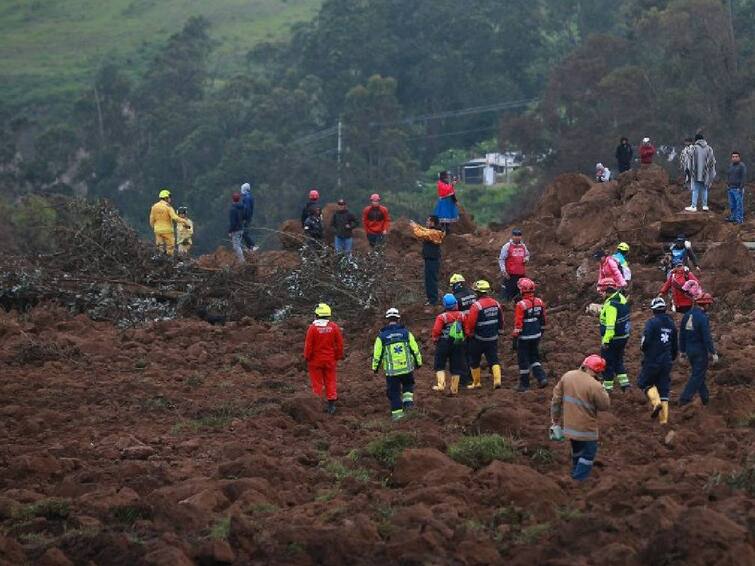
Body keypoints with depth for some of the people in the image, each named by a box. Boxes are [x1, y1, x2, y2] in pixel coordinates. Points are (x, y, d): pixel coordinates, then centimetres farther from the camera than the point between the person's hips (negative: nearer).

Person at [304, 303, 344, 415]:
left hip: (316, 360, -2)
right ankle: (331, 406, 10)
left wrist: (307, 358, 0)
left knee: (317, 383, 6)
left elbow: (308, 345, -11)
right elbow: (340, 344, 1)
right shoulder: (334, 327, -4)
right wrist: (339, 356, 13)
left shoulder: (313, 328, -13)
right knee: (330, 382, 10)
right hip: (330, 360, 2)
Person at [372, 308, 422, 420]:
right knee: (408, 385, 25)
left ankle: (397, 412, 7)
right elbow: (415, 349, 4)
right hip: (407, 368, 1)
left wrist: (375, 367, 14)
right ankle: (408, 400, 5)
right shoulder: (405, 332, -1)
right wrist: (418, 363, 17)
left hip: (391, 370, -1)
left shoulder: (382, 336, -3)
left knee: (393, 391, 8)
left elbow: (377, 354, 0)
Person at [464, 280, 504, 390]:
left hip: (479, 339, -5)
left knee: (475, 361, 11)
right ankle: (497, 380, -10)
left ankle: (476, 383, 19)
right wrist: (499, 331, 23)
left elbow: (470, 322, -17)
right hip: (493, 338, 5)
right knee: (494, 359, 7)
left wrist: (469, 333, -1)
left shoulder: (476, 305, -20)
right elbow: (501, 320, 11)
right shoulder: (496, 304, 1)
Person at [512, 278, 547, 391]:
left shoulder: (521, 305, -20)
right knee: (534, 358, 21)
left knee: (523, 361, 7)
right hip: (536, 335, 6)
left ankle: (524, 384, 15)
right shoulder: (539, 303, 0)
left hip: (524, 337, -6)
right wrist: (541, 333, 22)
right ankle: (541, 378, 8)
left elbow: (518, 324, -18)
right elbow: (543, 321, 10)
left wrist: (514, 338, -11)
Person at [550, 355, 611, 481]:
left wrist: (555, 419, 14)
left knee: (577, 451, 28)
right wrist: (602, 390, -1)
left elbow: (556, 399, 4)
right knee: (588, 454, 9)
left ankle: (575, 474, 44)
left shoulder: (567, 376, -4)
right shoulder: (594, 386, -25)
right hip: (586, 429, -7)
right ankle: (579, 481, 7)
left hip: (569, 425, 7)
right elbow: (605, 405, -13)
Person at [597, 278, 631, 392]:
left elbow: (610, 325, -30)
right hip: (624, 336, 9)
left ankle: (607, 386, 14)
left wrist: (606, 341, -26)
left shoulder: (611, 305, -26)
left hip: (613, 339, -9)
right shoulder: (621, 298, 3)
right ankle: (624, 382, 19)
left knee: (607, 362, 6)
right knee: (618, 361, 22)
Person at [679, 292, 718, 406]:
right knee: (698, 375, 0)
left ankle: (705, 398, 28)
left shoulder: (687, 315, 4)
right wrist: (713, 353, -15)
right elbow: (707, 338, -21)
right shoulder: (703, 318, -20)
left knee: (699, 374, 19)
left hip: (689, 350, 8)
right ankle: (685, 398, -4)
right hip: (700, 350, -8)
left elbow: (682, 334, 10)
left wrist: (682, 350, 19)